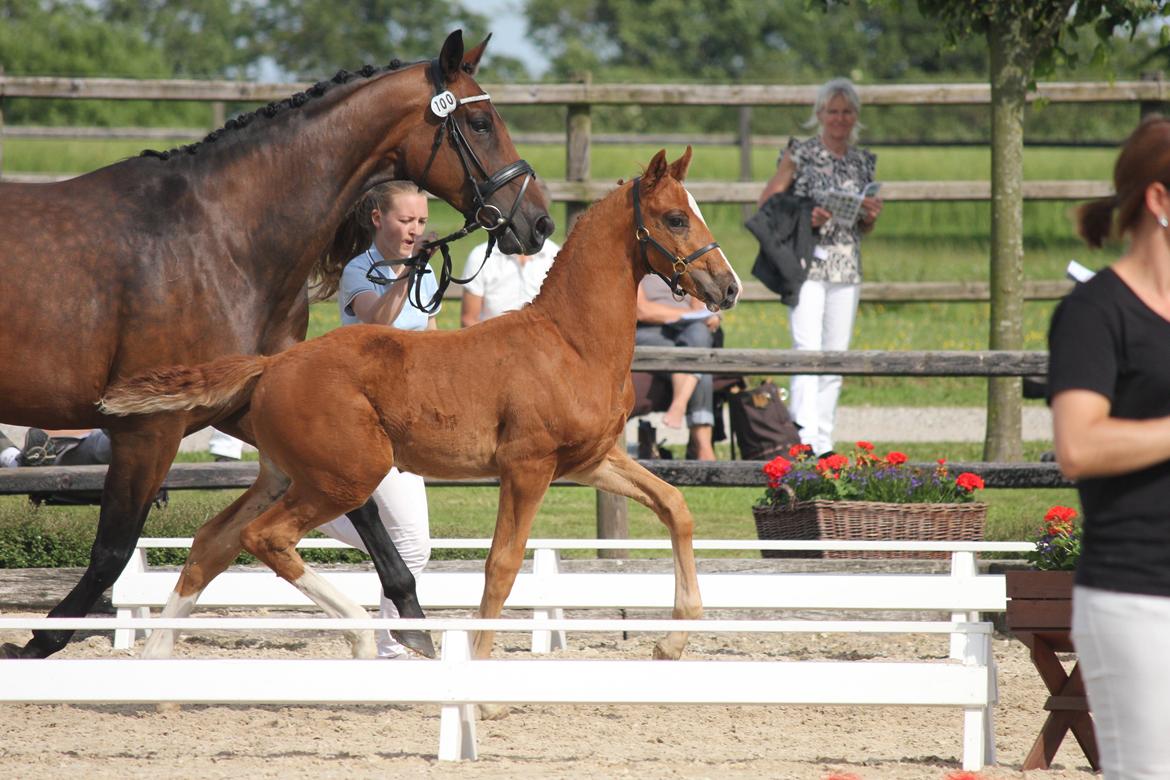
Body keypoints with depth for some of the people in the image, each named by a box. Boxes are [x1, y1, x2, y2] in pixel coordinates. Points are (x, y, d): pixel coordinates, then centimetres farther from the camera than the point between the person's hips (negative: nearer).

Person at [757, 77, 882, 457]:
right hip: (806, 264, -5)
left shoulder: (863, 162, 14)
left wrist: (871, 216, 0)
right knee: (808, 348, -17)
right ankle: (804, 436, -24)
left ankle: (824, 443, 10)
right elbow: (766, 202, -1)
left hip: (847, 266, 5)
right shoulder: (799, 155, 0)